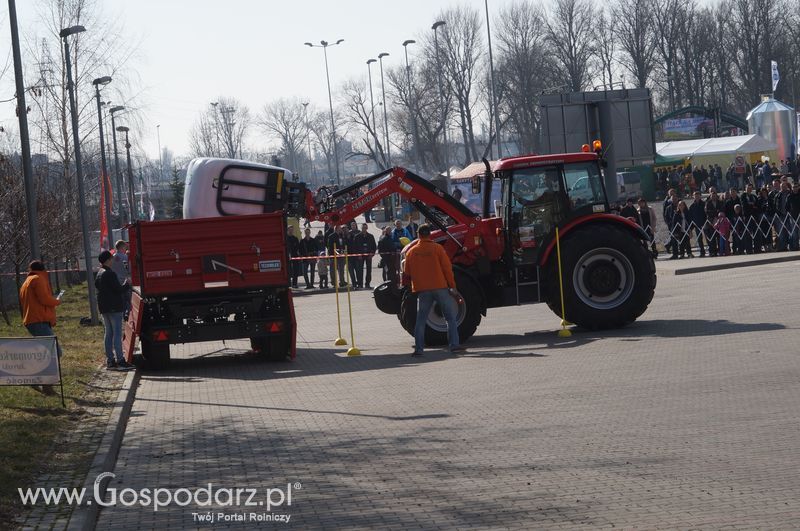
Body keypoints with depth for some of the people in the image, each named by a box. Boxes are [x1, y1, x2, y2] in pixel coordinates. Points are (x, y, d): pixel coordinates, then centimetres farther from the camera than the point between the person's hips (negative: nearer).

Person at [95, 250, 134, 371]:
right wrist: (127, 284, 0)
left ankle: (110, 361, 13)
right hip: (114, 307, -9)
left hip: (104, 307, 9)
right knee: (117, 333, -8)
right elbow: (118, 289, -19)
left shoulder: (99, 274, 12)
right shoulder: (110, 274, -17)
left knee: (109, 333, 12)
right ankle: (120, 361, -11)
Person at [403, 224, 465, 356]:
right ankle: (454, 345, -2)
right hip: (440, 287, -3)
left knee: (421, 320, 8)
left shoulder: (411, 252, 4)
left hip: (422, 290, 3)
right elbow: (447, 268, -6)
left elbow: (407, 272, 10)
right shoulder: (437, 248, -5)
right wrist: (452, 286, -1)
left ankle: (418, 348, 4)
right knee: (451, 318, 4)